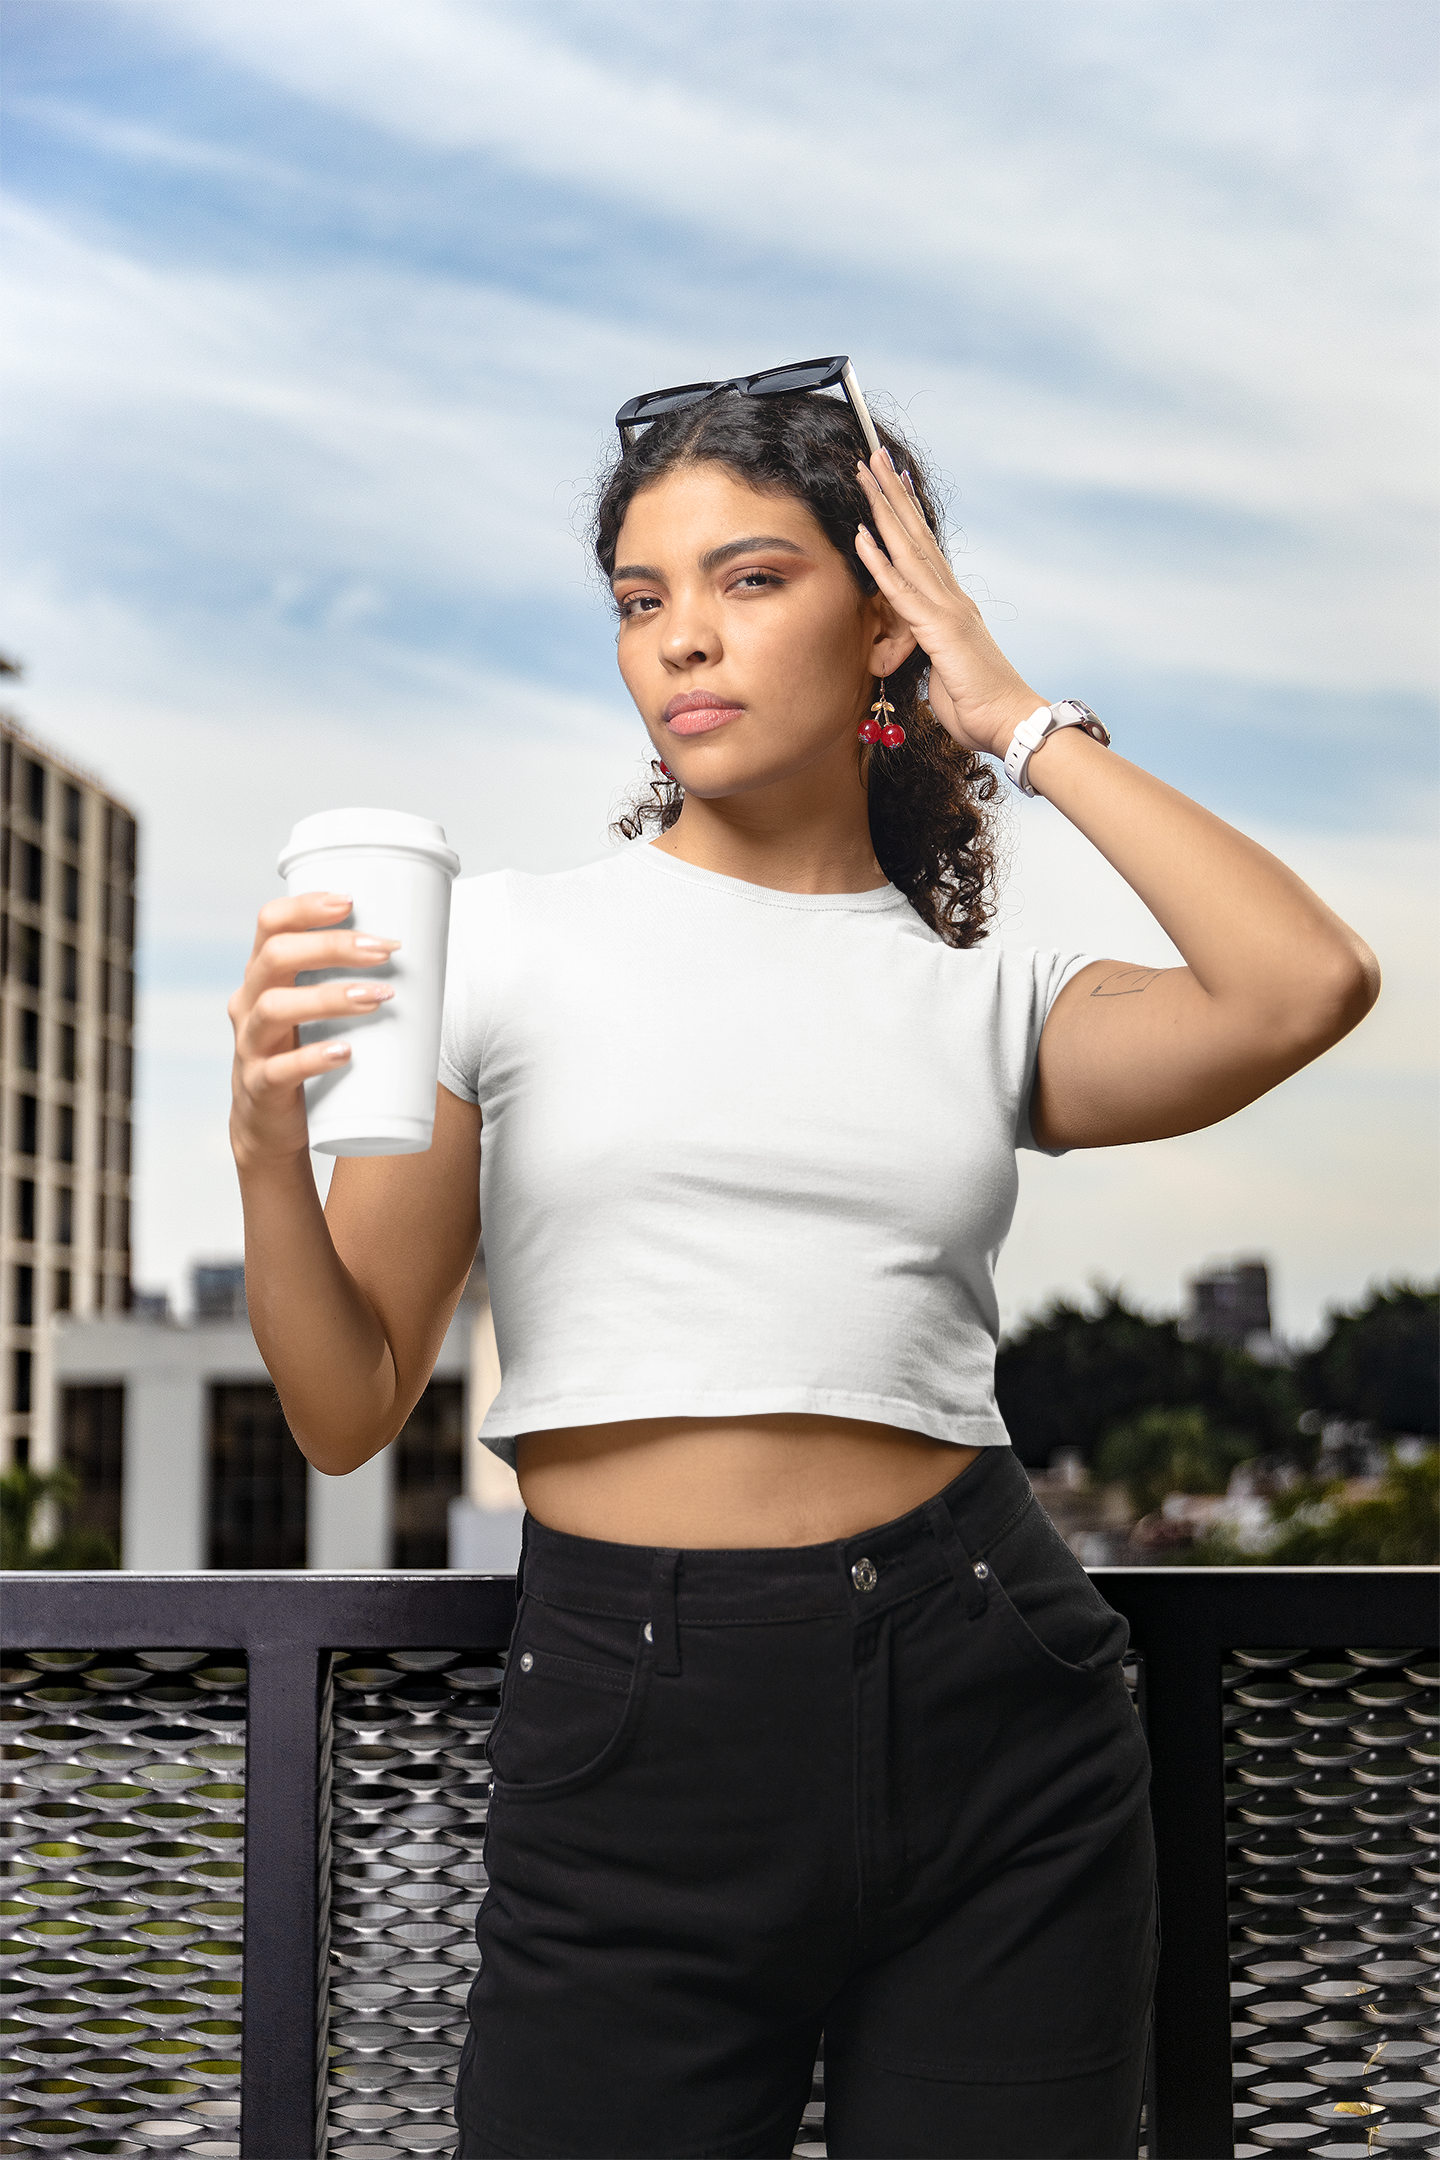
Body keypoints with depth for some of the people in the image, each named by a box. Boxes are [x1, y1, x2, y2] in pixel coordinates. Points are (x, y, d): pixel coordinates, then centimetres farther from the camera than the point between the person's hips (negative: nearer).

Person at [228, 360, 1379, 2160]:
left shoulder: (984, 1004, 7)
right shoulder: (505, 949, 4)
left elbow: (1307, 986, -13)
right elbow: (350, 1412, 3)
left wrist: (1018, 720, -2)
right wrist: (267, 1149, -16)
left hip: (992, 1723, 1)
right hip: (627, 1741, -1)